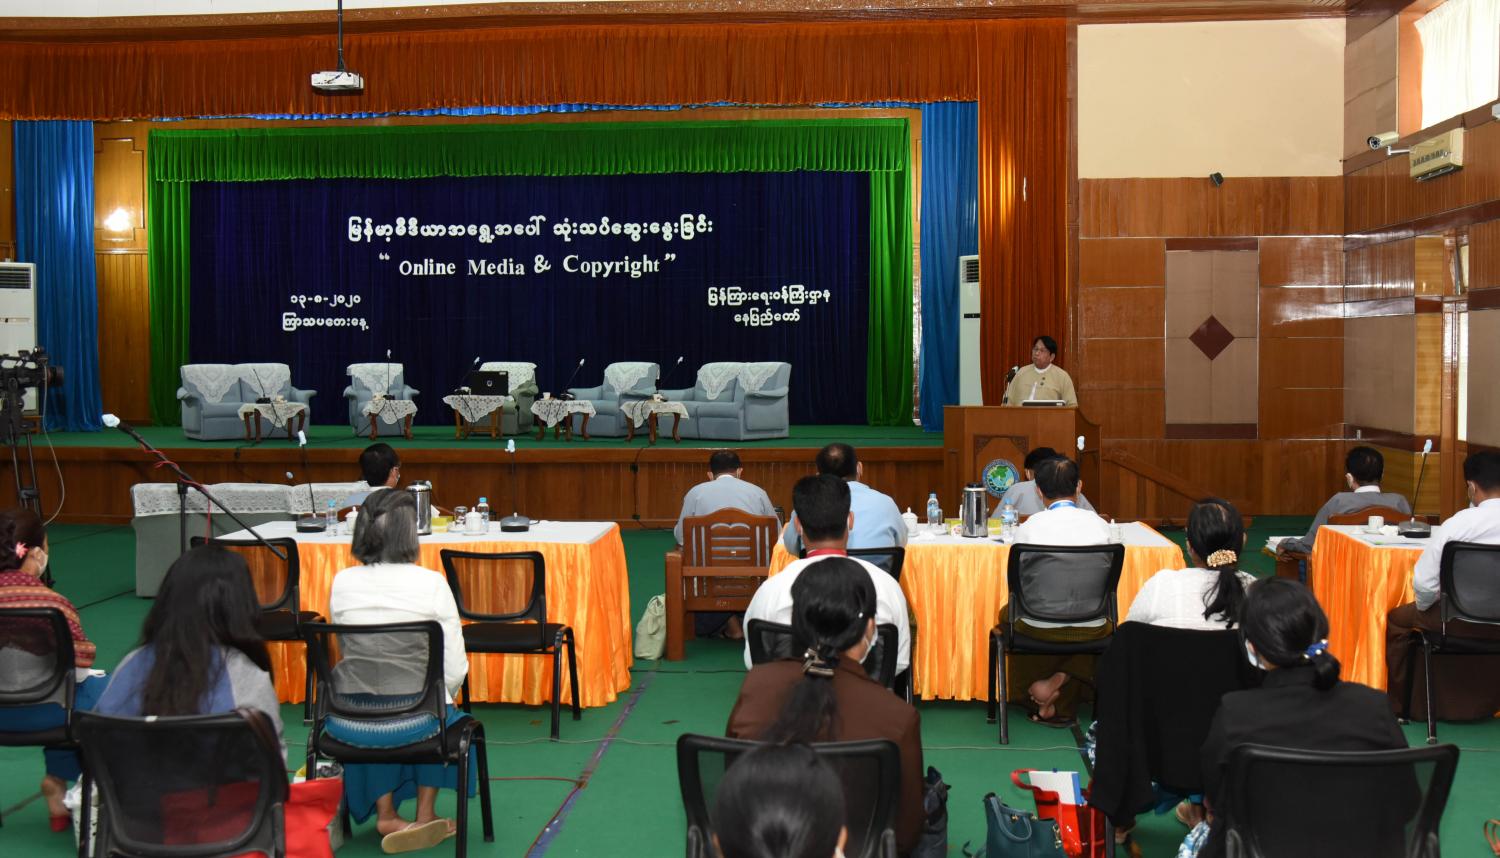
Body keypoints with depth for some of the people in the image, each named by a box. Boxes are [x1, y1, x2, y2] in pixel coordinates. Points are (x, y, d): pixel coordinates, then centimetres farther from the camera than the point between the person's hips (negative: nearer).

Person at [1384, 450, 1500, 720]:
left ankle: (1400, 704, 32)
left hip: (1466, 623, -5)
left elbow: (1423, 582, -17)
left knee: (1397, 619, 22)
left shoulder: (1459, 523, -18)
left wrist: (1423, 605, 4)